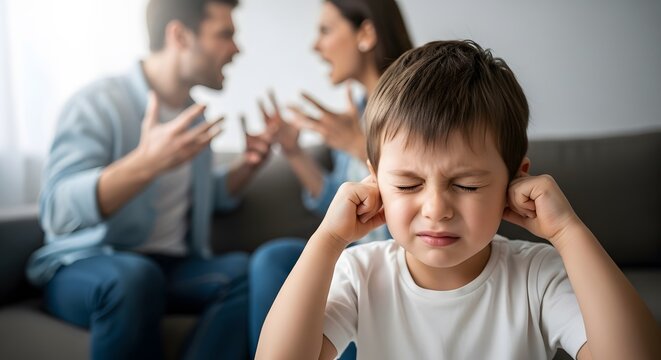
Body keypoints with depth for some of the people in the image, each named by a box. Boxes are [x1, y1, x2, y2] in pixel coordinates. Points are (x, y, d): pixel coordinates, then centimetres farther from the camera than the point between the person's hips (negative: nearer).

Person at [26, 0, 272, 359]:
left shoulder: (192, 112, 8)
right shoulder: (97, 103, -14)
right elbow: (57, 211, -27)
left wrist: (246, 164, 4)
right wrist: (147, 162, -40)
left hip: (172, 265, 6)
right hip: (82, 267, -5)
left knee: (243, 270, -23)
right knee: (135, 276, -38)